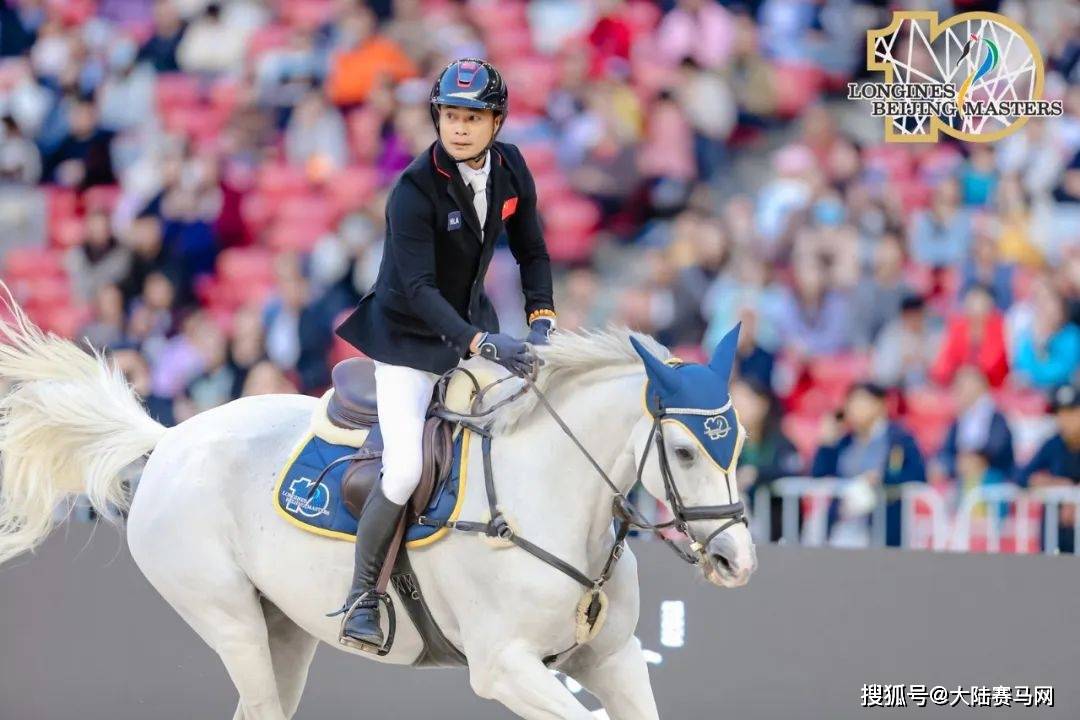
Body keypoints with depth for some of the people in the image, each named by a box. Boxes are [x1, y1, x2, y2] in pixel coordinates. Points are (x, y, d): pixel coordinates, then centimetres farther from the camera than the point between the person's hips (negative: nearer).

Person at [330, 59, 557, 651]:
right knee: (404, 470, -18)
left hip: (473, 324, 6)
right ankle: (361, 597, -2)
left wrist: (541, 320, -9)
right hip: (409, 336, -6)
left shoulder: (511, 169, -7)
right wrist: (483, 345, -42)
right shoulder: (414, 191, -26)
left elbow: (531, 251, 6)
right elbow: (419, 288, -32)